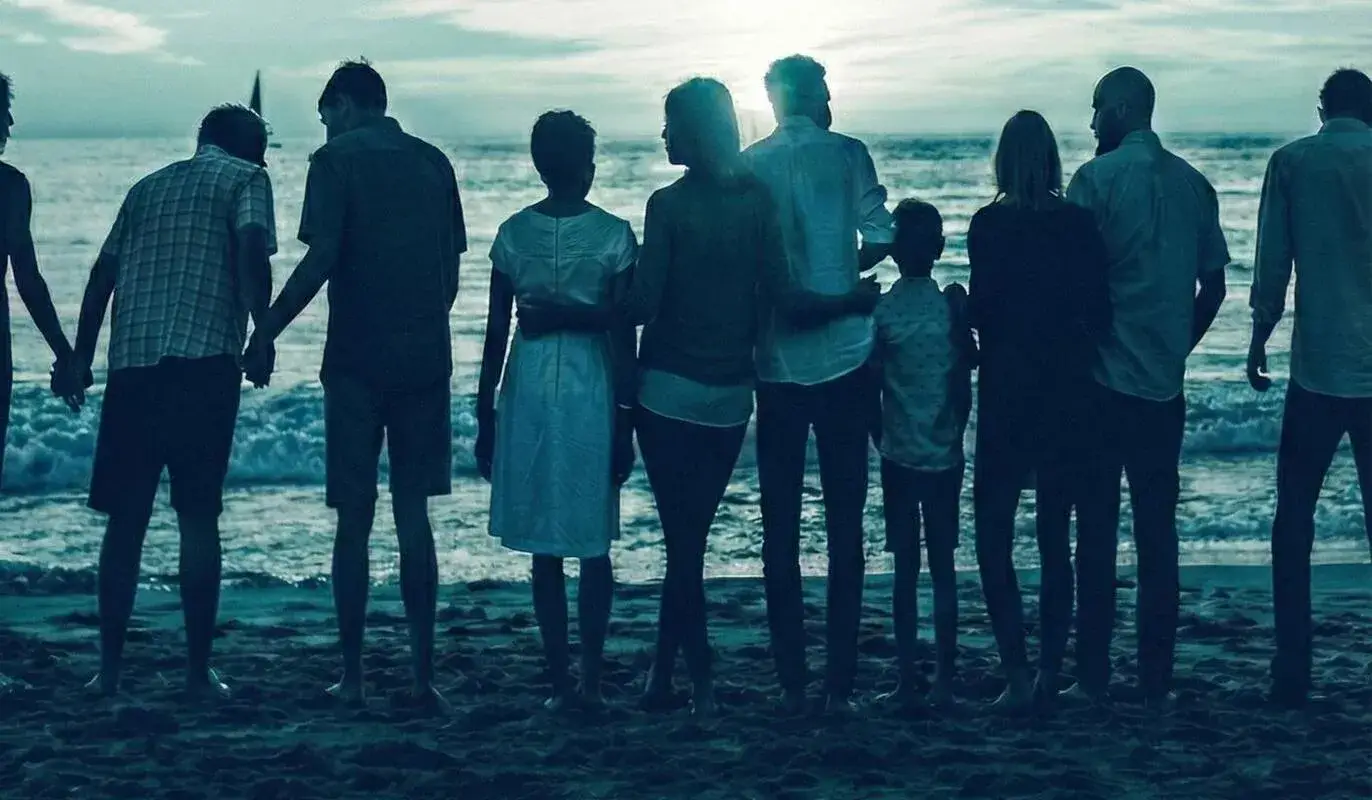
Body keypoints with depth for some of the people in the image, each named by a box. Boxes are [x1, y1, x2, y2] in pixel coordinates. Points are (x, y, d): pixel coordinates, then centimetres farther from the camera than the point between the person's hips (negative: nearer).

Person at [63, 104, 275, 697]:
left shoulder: (148, 186, 23)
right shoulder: (245, 178, 8)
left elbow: (103, 274, 19)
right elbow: (252, 251, -11)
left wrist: (80, 359, 21)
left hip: (131, 363, 4)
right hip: (204, 360, -4)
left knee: (125, 519, 9)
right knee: (199, 518, 2)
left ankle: (110, 666, 9)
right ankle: (199, 671, 4)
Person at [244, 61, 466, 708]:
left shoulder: (336, 160, -4)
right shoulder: (434, 162, 10)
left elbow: (321, 260, -14)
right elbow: (452, 270, 12)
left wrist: (266, 334, -7)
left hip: (356, 360, -4)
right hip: (426, 359, 4)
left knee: (354, 520, 4)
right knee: (413, 516, 9)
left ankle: (352, 677, 6)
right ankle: (423, 675, 5)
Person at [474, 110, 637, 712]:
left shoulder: (513, 233, -1)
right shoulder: (614, 236, -6)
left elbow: (496, 333, 2)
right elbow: (624, 337, -6)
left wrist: (485, 418, 10)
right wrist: (625, 426, 1)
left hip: (530, 389, 1)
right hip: (592, 390, -1)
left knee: (545, 549, 8)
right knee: (593, 546, 9)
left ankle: (559, 682, 8)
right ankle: (591, 679, 5)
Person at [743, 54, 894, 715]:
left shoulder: (748, 165, 2)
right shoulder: (846, 154, -2)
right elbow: (881, 238, -8)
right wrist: (845, 278, 9)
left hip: (775, 363, 1)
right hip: (843, 359, -1)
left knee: (780, 526, 8)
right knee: (845, 525, 4)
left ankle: (791, 684, 8)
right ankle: (840, 685, 3)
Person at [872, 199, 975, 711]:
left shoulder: (880, 310, -6)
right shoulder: (954, 305, -4)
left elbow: (872, 388, -2)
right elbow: (965, 389, -1)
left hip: (899, 457, -1)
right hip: (945, 457, 1)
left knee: (906, 569, 4)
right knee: (943, 567, 7)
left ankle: (908, 682, 3)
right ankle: (944, 681, 8)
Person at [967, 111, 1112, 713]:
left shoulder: (988, 224, -8)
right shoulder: (1080, 223, 1)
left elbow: (984, 312, -11)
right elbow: (1099, 312, 0)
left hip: (1007, 390, -4)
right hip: (1069, 388, 4)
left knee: (993, 535, 2)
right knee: (1055, 538, 12)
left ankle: (1018, 675, -7)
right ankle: (1050, 673, 13)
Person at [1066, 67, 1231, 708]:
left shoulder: (1098, 178, -9)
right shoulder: (1194, 183, 8)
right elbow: (1213, 287, 11)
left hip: (1102, 379, -4)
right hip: (1165, 387, 4)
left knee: (1096, 530, 2)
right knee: (1157, 533, 8)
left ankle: (1092, 678, 5)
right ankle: (1157, 681, 10)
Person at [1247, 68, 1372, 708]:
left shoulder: (1293, 162, 0)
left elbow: (1272, 266, -1)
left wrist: (1259, 343, 11)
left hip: (1318, 367, -1)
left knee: (1294, 520, 7)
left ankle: (1291, 676, 4)